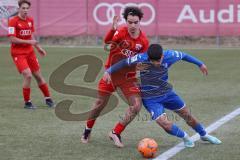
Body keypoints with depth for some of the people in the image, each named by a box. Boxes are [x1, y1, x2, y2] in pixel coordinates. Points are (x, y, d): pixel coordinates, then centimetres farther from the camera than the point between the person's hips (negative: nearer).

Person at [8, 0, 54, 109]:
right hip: (18, 53, -6)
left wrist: (38, 48, 15)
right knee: (28, 75, -19)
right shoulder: (13, 21, -14)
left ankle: (48, 99, 27)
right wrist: (28, 42, -22)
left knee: (38, 75, 11)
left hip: (29, 51, 6)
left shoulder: (30, 20, 5)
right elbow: (12, 39, -19)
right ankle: (27, 102, -4)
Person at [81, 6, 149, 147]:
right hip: (111, 73, -2)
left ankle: (116, 133, 3)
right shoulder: (121, 32, -19)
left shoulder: (143, 41, -10)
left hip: (128, 76, 2)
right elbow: (107, 41, -42)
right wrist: (113, 29, -61)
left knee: (136, 106, -13)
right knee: (100, 104, 8)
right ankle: (88, 130, 35)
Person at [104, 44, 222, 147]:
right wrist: (108, 72, -25)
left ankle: (204, 135, 42)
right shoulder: (141, 59, -27)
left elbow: (184, 56, 1)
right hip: (150, 99, -3)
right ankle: (185, 137, 12)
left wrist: (200, 64, 12)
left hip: (167, 93, 3)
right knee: (165, 124, -19)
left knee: (187, 115, 14)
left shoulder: (169, 56, -19)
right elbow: (124, 62, -15)